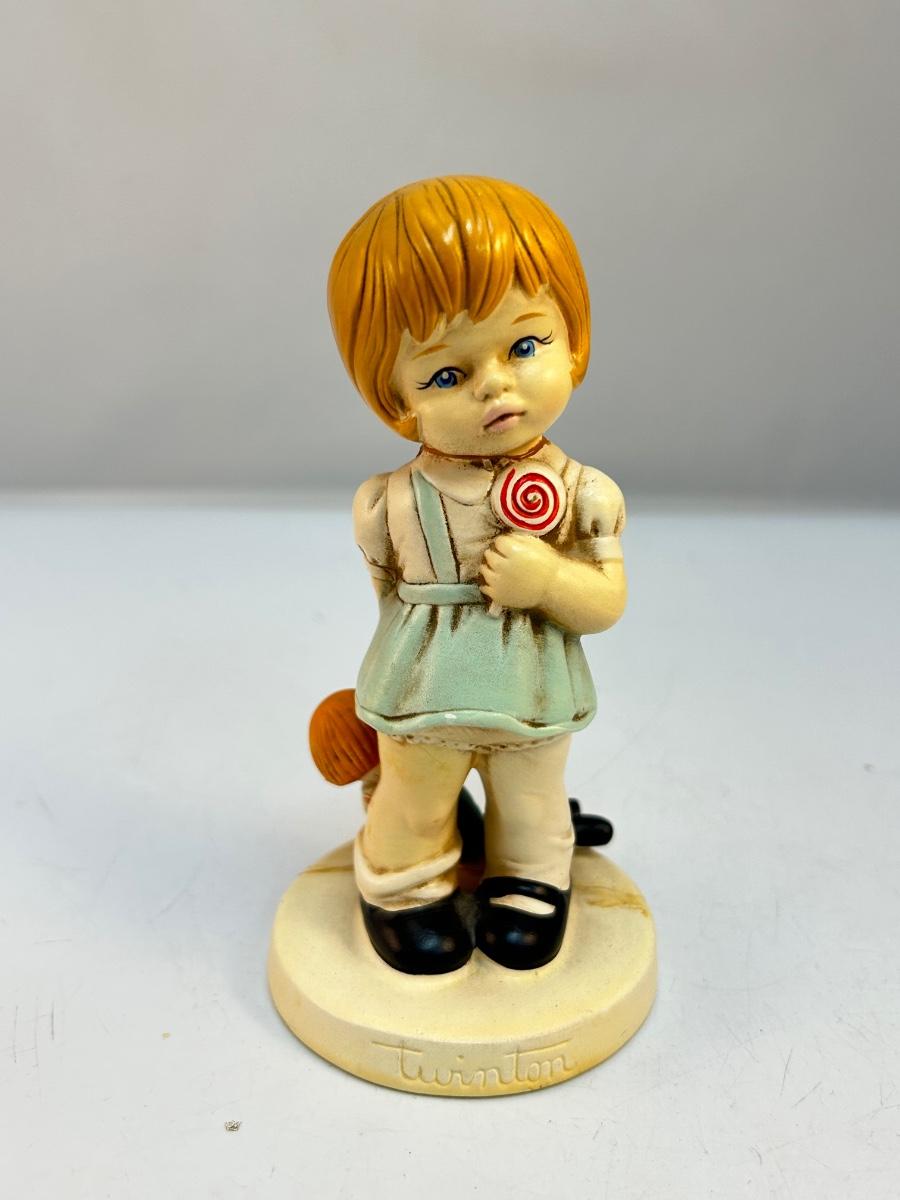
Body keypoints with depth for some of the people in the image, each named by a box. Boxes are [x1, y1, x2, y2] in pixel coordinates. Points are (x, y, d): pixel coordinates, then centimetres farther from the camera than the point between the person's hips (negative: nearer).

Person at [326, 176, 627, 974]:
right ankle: (404, 893, 46)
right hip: (421, 698, 0)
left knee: (531, 810, 23)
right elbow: (388, 588, 2)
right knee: (414, 811, 20)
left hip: (535, 700, 1)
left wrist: (549, 579, -29)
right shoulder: (392, 504, -15)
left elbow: (609, 604, -11)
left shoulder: (583, 494, -15)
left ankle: (529, 890, 49)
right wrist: (418, 652, 9)